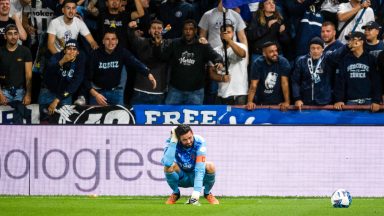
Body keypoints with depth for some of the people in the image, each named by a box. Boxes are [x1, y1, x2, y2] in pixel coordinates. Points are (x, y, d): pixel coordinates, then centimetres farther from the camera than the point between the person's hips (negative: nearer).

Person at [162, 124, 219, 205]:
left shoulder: (199, 142, -26)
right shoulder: (171, 142, -23)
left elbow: (200, 169, -32)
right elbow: (167, 162, -42)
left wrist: (196, 192, -40)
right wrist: (173, 141, -42)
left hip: (195, 176, 0)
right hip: (181, 178, 0)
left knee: (210, 166, -31)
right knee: (168, 167, -31)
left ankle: (207, 193, 0)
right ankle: (175, 193, -2)